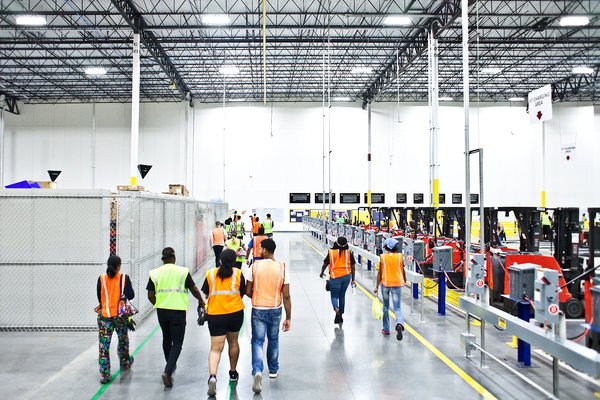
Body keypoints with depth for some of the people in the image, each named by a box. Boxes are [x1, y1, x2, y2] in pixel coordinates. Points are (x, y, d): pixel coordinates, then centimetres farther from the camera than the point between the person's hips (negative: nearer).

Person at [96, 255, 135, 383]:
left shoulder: (101, 279, -4)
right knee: (123, 340, 23)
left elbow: (99, 297, 2)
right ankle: (125, 363, 43)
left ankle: (104, 374, -1)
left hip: (104, 315, 0)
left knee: (103, 345, 3)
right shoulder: (124, 278, -8)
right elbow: (130, 295, -9)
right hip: (120, 315, 0)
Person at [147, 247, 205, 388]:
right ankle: (167, 371, -13)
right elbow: (194, 289, -2)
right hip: (178, 311, -4)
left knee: (166, 338, 24)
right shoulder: (183, 271, -7)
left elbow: (150, 295, 1)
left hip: (161, 311, 4)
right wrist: (201, 300, 16)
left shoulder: (155, 273, 0)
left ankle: (170, 366, 40)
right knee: (177, 343, 3)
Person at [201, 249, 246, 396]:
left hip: (214, 315, 0)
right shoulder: (238, 273, 0)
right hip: (235, 312, 1)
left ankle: (212, 376, -21)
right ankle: (233, 373, 37)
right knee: (233, 342, 22)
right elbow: (242, 293, 6)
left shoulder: (210, 273, 2)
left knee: (216, 348, 1)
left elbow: (206, 294, 8)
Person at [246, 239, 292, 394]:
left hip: (258, 310, -2)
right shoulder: (282, 268, -8)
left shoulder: (255, 266, -10)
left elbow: (248, 291, -5)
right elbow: (286, 296, -8)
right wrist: (288, 318, -2)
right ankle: (273, 370, 35)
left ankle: (257, 371, -15)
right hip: (275, 310, 2)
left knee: (257, 341, 4)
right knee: (273, 340, 21)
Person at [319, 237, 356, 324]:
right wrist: (353, 279, 10)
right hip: (347, 276, 3)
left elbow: (324, 265, 1)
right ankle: (340, 316, 24)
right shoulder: (349, 253, -3)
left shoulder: (331, 252, -9)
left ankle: (336, 309, -23)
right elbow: (352, 267, 1)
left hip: (335, 277, -3)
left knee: (334, 296, 8)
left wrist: (322, 273, 20)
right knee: (342, 296, 17)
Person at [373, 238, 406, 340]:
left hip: (385, 283, 0)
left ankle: (386, 329, 24)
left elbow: (380, 272, -3)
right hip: (397, 283, 0)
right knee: (397, 307, 2)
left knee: (386, 307, 17)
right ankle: (399, 324, -26)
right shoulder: (400, 256, -3)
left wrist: (377, 286, 3)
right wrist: (404, 281, 24)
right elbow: (402, 270, 7)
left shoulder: (382, 257, -5)